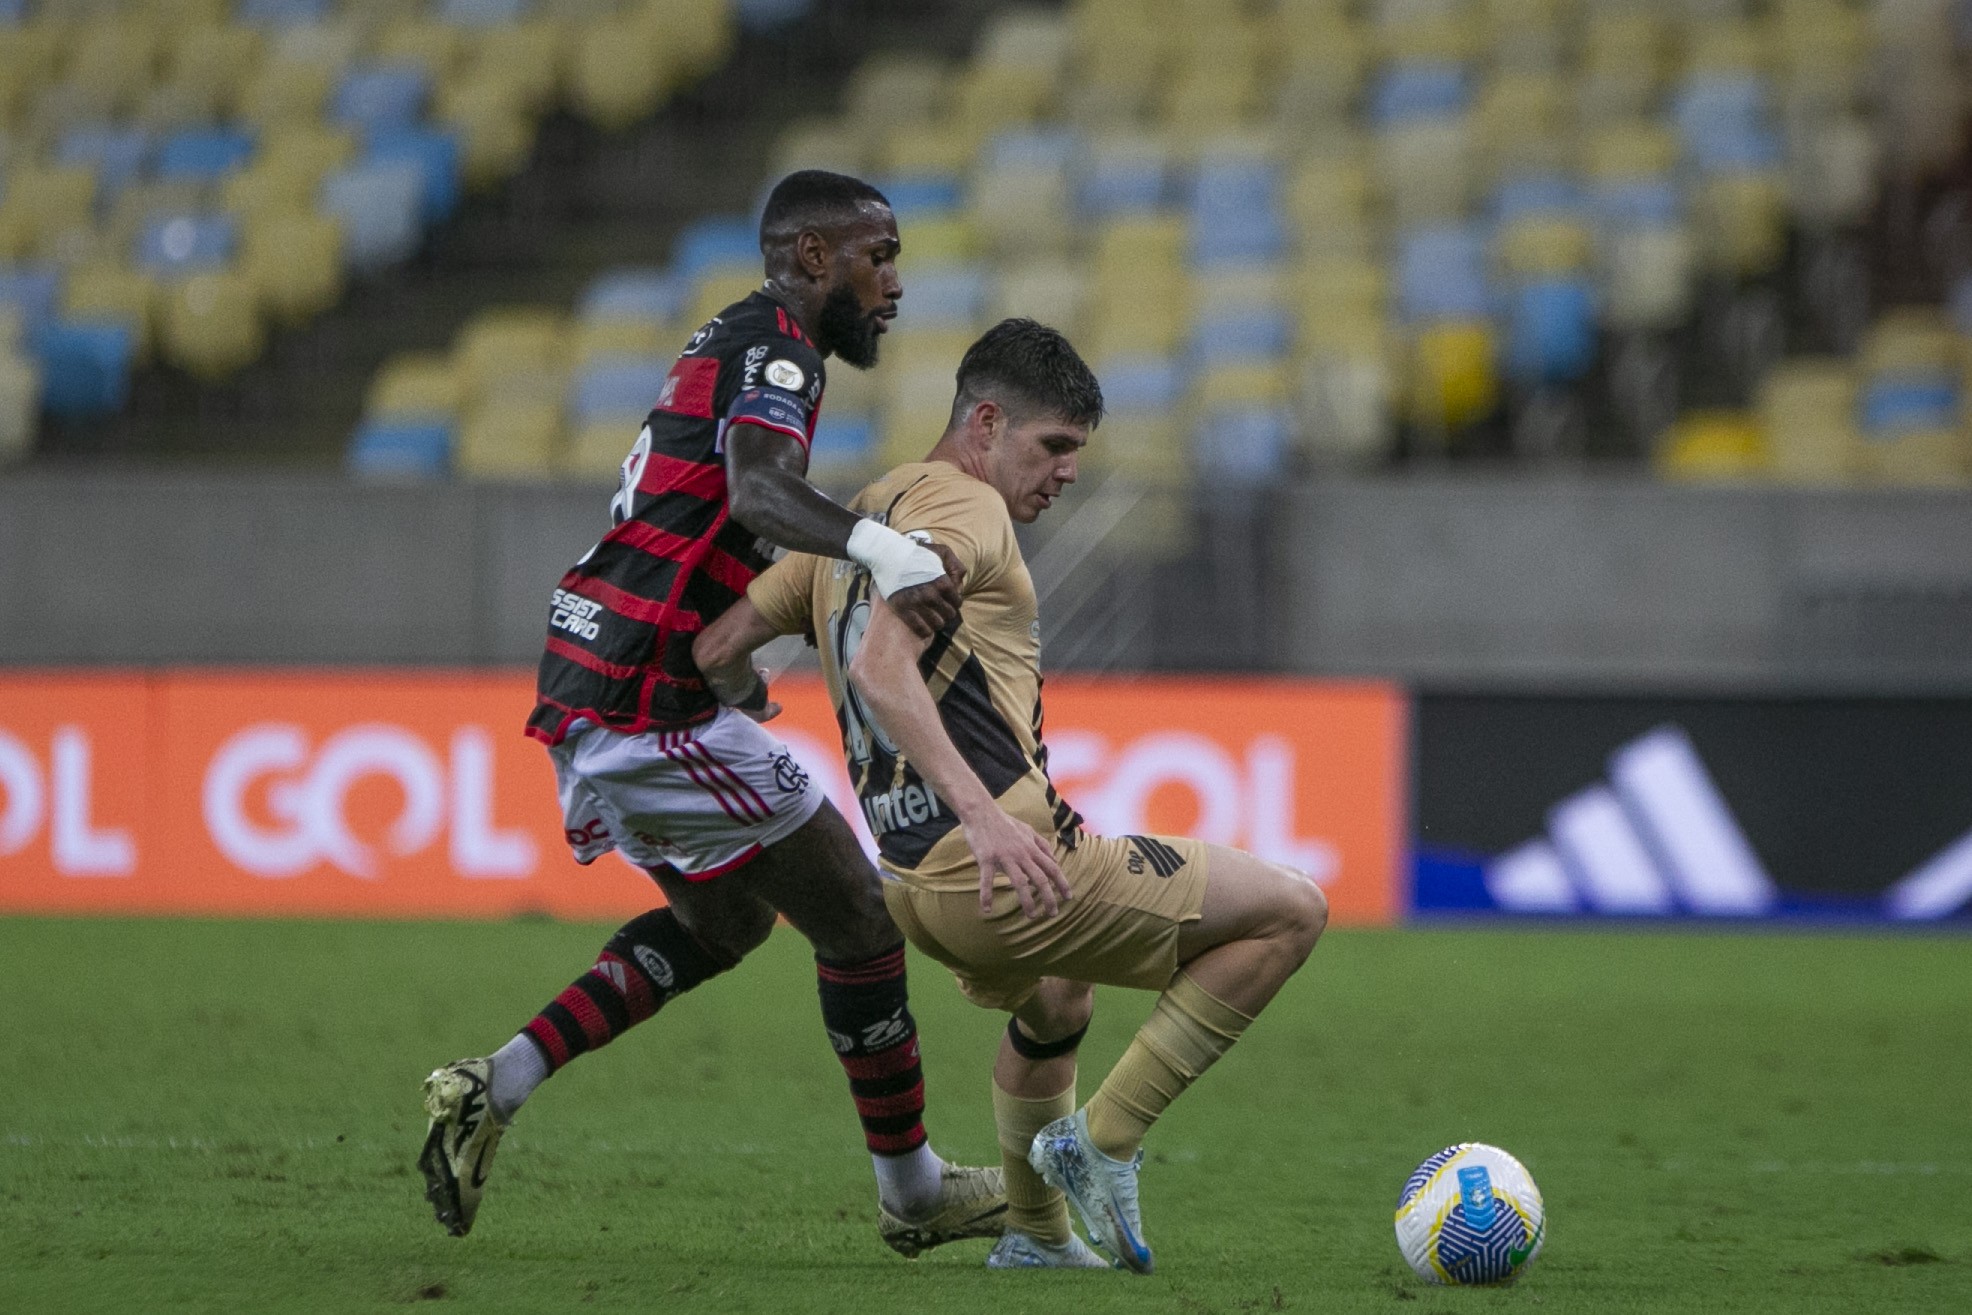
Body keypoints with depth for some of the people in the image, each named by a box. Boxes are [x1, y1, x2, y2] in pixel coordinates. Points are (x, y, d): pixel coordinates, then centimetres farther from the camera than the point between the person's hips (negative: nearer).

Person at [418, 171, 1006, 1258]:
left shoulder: (731, 343, 19)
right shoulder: (775, 344, -12)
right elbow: (758, 488, -33)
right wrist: (884, 550, -49)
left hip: (587, 698, 10)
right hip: (648, 707, -10)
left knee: (725, 919, 25)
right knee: (857, 918, 1)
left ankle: (495, 1087, 14)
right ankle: (912, 1192, 13)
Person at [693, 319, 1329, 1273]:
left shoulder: (857, 518, 19)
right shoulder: (965, 505, -8)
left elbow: (718, 650, 16)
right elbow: (881, 666, -23)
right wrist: (983, 814, -30)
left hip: (911, 888, 10)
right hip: (1005, 866, -10)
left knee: (1052, 1007, 41)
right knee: (1291, 911, -4)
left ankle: (1034, 1233, 47)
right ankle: (1104, 1138, -4)